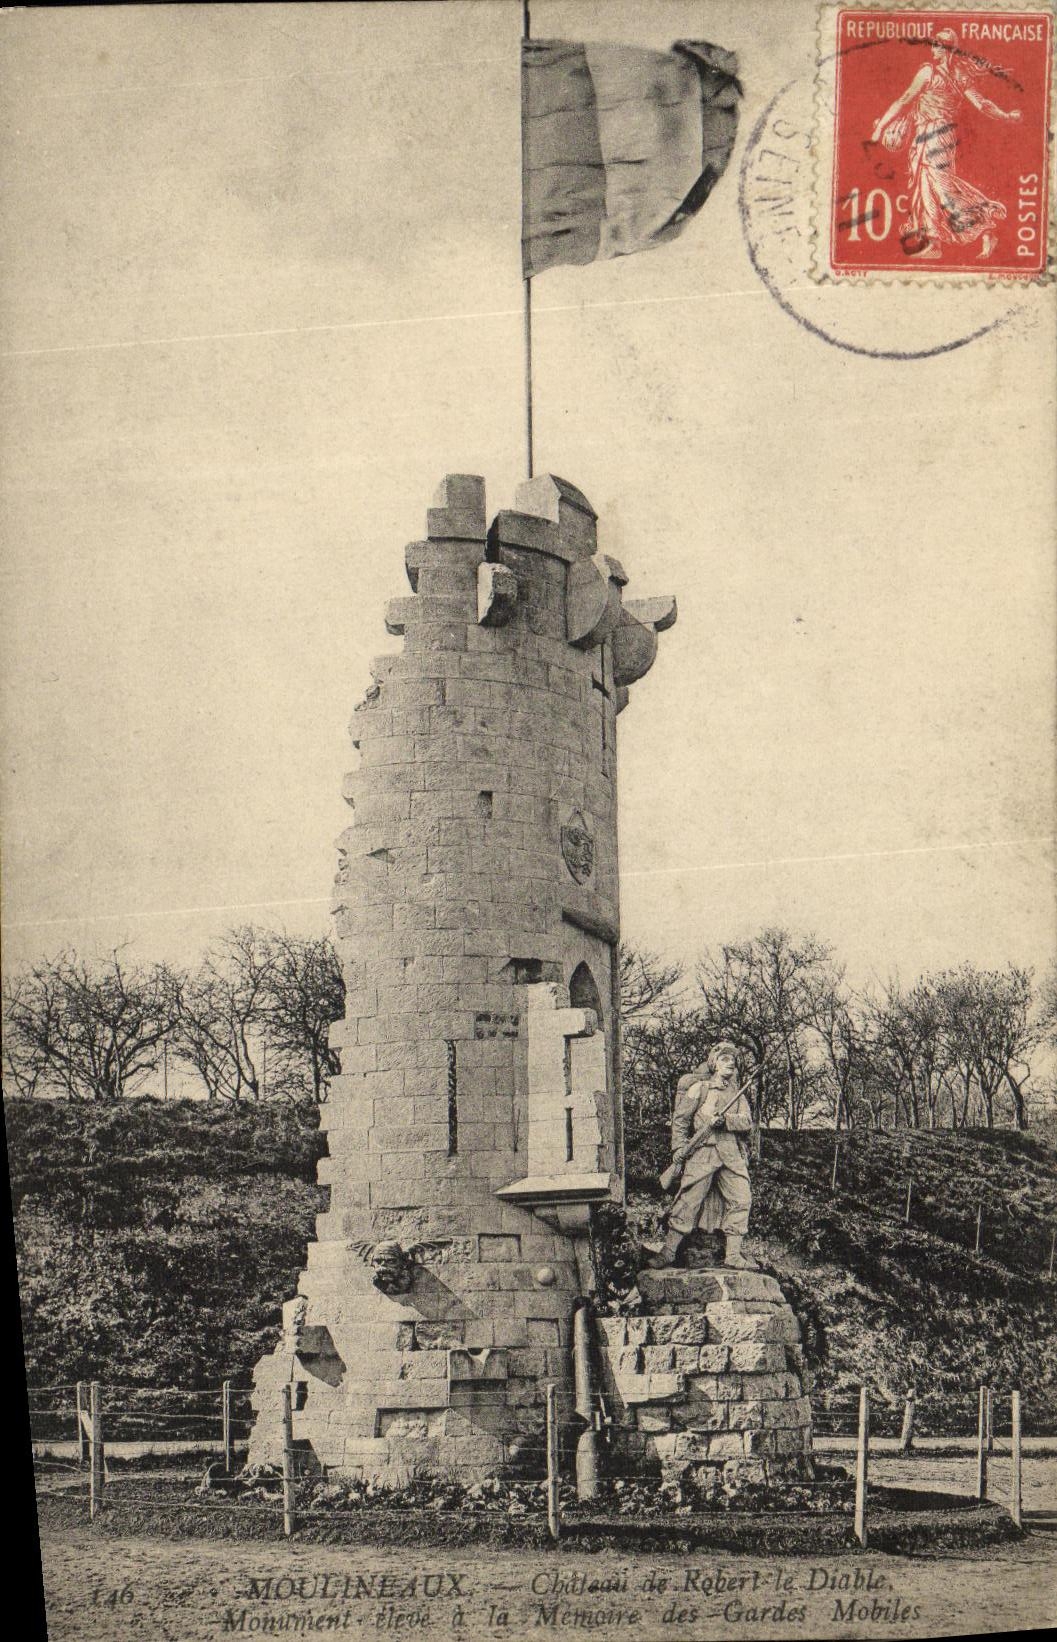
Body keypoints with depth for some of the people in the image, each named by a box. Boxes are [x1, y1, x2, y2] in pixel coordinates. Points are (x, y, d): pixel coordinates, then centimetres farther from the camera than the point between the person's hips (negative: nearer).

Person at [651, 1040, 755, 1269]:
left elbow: (747, 1121, 5)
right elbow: (680, 1119, 2)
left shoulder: (737, 1093, 19)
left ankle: (734, 1254, 3)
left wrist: (725, 1120, -13)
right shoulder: (699, 1088, 6)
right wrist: (679, 1146, -10)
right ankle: (668, 1251, -2)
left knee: (740, 1199, -3)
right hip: (703, 1151, -5)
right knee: (689, 1200, -8)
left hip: (732, 1154, 5)